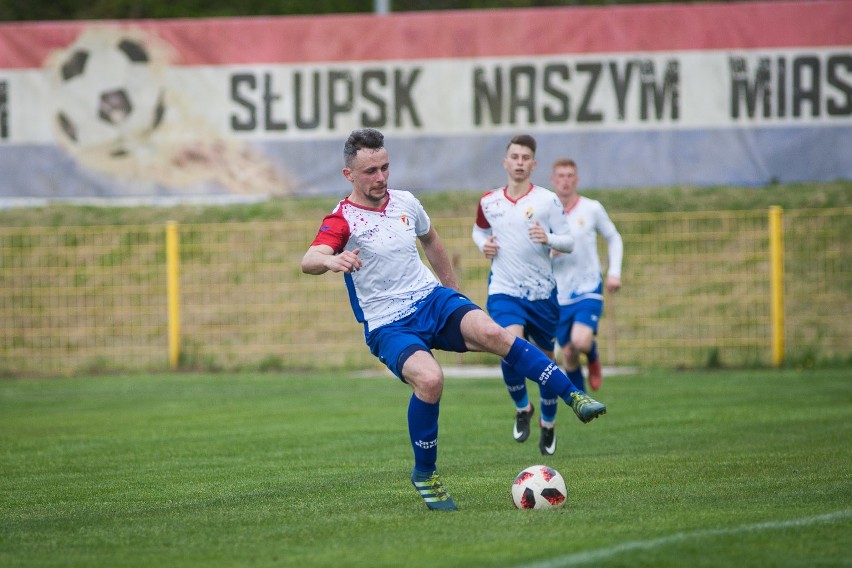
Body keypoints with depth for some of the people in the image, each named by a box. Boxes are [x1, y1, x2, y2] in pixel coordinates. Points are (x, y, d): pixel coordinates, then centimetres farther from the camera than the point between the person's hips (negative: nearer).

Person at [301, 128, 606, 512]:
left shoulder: (405, 203, 7)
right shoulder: (343, 219, -11)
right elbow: (309, 260, -31)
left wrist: (454, 291, 32)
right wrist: (332, 261, -54)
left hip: (433, 299, 4)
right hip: (389, 326, -4)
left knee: (491, 332, -26)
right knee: (429, 378, -32)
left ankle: (574, 398, -20)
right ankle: (424, 474, -11)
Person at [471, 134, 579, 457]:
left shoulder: (547, 200, -4)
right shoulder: (489, 202, 4)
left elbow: (569, 242, -2)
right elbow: (479, 230, 24)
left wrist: (548, 239, -23)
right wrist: (483, 245, 2)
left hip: (542, 292, 0)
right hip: (504, 291, 0)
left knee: (545, 360, 11)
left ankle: (548, 424, 33)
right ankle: (522, 409, 0)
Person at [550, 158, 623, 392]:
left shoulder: (592, 209, -2)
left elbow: (614, 239, 12)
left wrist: (614, 272, 1)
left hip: (589, 288, -2)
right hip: (559, 294, 2)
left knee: (581, 341, -25)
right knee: (568, 355, 4)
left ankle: (593, 358, 11)